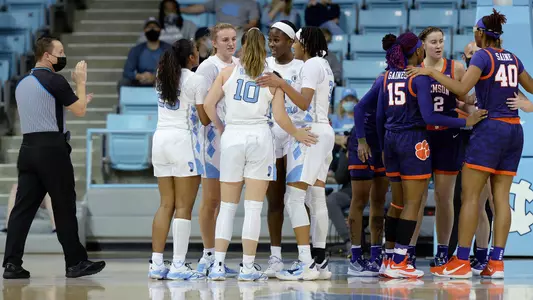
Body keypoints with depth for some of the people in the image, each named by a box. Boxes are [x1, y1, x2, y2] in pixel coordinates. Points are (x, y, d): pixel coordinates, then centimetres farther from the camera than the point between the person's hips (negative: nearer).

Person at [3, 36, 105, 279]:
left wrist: (75, 101, 29)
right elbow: (79, 111, -6)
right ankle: (75, 263, 7)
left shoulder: (23, 83, 15)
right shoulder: (54, 80, -9)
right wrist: (81, 82, 7)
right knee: (64, 207, 1)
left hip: (28, 147, 7)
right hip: (52, 148, -7)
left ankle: (12, 264, -4)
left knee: (23, 206, 3)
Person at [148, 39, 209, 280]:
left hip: (160, 139, 6)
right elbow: (204, 117, -4)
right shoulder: (196, 81, -7)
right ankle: (178, 265, -7)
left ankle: (156, 263, 5)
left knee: (166, 204, 9)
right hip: (182, 140, -6)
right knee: (184, 206, -3)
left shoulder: (163, 77, 12)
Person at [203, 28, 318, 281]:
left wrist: (220, 127, 16)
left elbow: (208, 104, 0)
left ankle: (218, 265, 2)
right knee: (253, 207, 1)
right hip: (259, 138, -1)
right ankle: (247, 267, -1)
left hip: (232, 138, 2)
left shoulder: (228, 72, 5)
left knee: (227, 206, 8)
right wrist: (296, 133, 15)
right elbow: (280, 117, -2)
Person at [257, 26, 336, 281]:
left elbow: (304, 102, -20)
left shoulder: (312, 64, -10)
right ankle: (320, 262, 8)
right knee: (316, 199, 9)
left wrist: (281, 84, -29)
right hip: (323, 130, 10)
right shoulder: (323, 65, 19)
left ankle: (306, 263, -19)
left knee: (294, 197, -13)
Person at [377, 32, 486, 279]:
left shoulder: (387, 77, 9)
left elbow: (380, 116, 12)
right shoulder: (420, 77, -10)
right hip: (413, 141, -7)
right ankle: (398, 263, -7)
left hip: (391, 139, 7)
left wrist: (383, 148, 21)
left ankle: (392, 258, 13)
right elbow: (429, 117, -17)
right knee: (413, 203, -3)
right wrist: (465, 122, -14)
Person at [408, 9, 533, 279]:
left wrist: (431, 73, -13)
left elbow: (461, 88, -19)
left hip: (489, 128, -7)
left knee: (469, 195, -6)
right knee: (501, 198, 4)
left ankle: (462, 262, -9)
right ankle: (496, 262, -1)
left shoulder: (482, 56, -7)